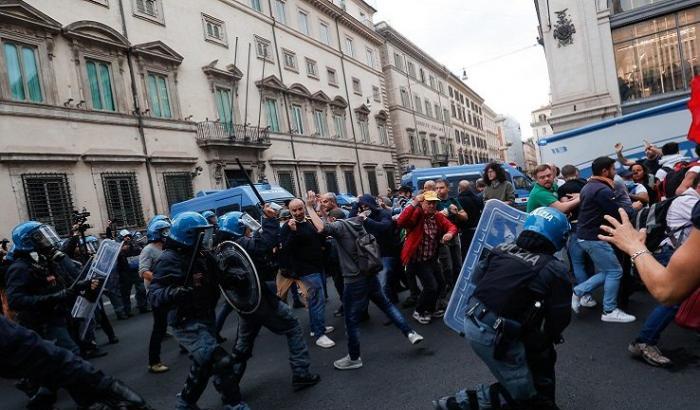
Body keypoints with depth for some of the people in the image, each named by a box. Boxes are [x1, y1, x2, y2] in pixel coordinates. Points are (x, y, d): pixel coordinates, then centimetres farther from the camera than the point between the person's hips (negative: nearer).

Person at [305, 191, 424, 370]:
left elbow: (321, 227, -35)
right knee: (386, 304, 24)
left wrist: (310, 207, -29)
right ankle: (410, 333, 21)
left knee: (351, 320, 7)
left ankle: (354, 358, 20)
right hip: (370, 276, 7)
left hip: (354, 281, -7)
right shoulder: (361, 223, 4)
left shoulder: (340, 225, -16)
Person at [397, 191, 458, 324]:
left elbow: (452, 226, -2)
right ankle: (418, 312, 15)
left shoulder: (438, 216, 2)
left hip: (432, 258, 7)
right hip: (417, 259, -7)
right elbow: (401, 222, -34)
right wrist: (413, 204, -37)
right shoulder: (416, 214, -17)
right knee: (431, 286, -9)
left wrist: (450, 233, -26)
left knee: (440, 283, 17)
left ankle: (430, 309, 40)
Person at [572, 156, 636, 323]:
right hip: (594, 237, -10)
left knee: (606, 271, 16)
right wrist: (633, 207, 1)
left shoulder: (589, 186, 13)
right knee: (614, 271, 0)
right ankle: (610, 311, 8)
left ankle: (578, 291, 13)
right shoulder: (603, 190, -19)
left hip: (585, 235, 10)